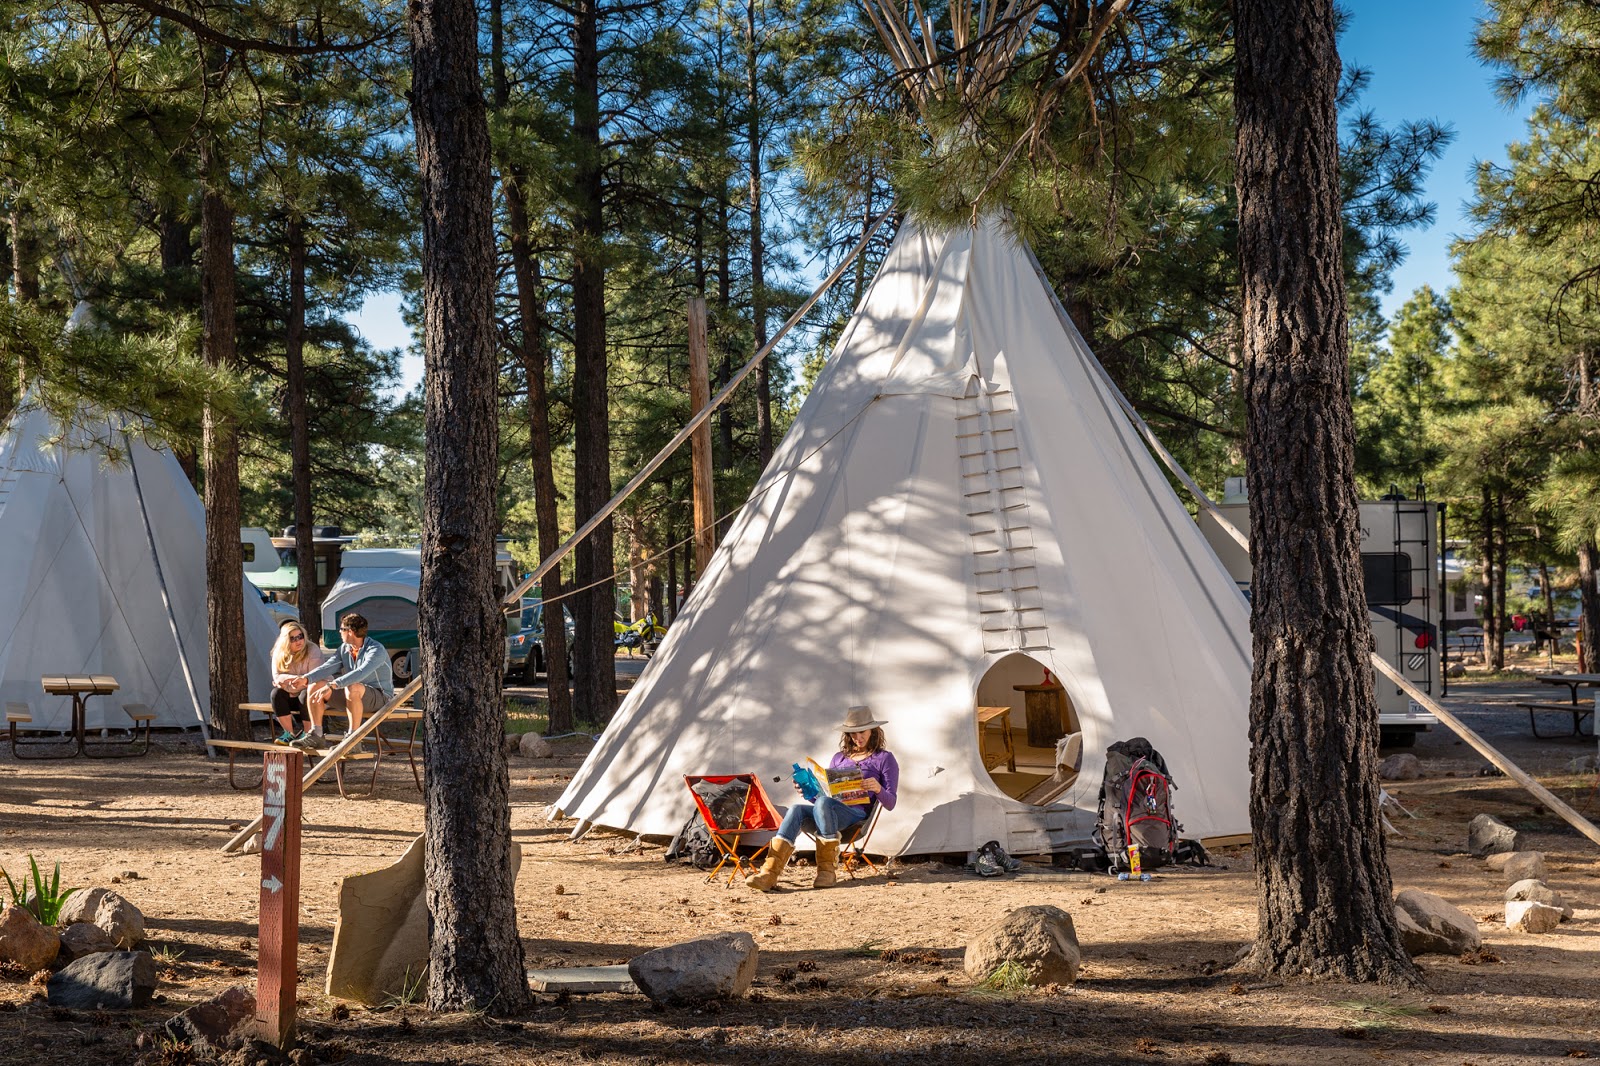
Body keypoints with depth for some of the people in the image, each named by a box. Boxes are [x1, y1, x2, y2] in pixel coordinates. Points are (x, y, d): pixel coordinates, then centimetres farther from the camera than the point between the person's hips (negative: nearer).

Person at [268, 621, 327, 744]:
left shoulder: (313, 651, -14)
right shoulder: (279, 653, -1)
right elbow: (277, 677, -9)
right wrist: (296, 678, -24)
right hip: (291, 696, 4)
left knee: (305, 695, -36)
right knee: (276, 693, -25)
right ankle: (290, 733, -17)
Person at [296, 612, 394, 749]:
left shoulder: (376, 650, -20)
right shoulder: (344, 649, 8)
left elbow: (360, 673, -35)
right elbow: (328, 667, -2)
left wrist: (332, 685, -44)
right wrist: (306, 678, -20)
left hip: (379, 697, -8)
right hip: (353, 697, 8)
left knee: (353, 689, -40)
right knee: (315, 686, -4)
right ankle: (316, 735, -4)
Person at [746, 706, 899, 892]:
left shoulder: (884, 758, 12)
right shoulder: (839, 757, 27)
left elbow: (890, 804, 5)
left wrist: (878, 789, -17)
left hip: (857, 814, -5)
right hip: (830, 813, 5)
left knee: (823, 802, -36)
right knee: (797, 809, -28)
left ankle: (828, 870, -31)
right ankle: (769, 873, -44)